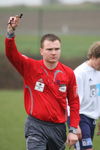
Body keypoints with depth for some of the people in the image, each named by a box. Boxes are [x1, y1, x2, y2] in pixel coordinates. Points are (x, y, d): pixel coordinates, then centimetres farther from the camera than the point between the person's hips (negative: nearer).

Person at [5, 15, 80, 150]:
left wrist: (73, 130, 2)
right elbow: (11, 53, -16)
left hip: (58, 127, 3)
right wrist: (11, 31, -30)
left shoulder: (68, 73, 3)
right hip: (36, 126, -3)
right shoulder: (30, 67, -3)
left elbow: (74, 102, 7)